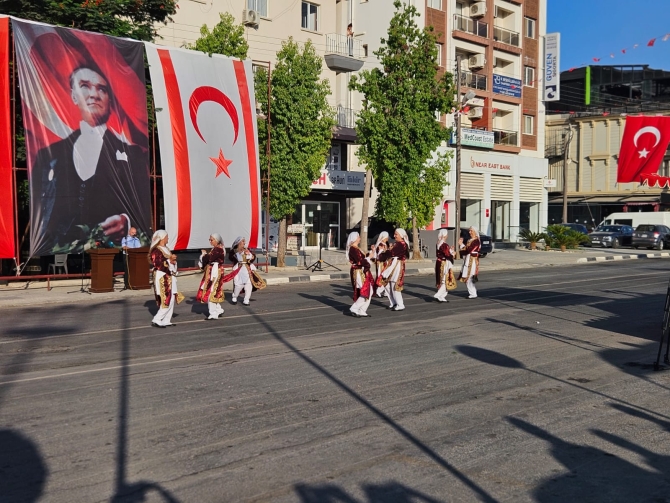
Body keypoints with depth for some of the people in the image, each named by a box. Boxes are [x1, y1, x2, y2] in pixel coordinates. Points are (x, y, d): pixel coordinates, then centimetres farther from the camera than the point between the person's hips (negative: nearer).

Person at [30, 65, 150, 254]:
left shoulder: (132, 153, 12)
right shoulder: (48, 155, 19)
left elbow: (147, 211, 4)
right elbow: (34, 215, 15)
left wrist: (127, 222, -16)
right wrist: (39, 251, -2)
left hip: (114, 253, -1)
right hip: (58, 255, 1)